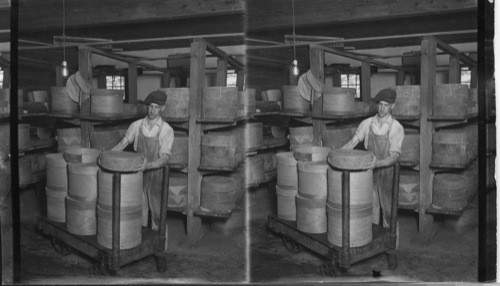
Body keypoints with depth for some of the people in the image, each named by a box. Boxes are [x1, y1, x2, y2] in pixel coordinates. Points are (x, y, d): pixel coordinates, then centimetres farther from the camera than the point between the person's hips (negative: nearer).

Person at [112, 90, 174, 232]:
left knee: (156, 210, 6)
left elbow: (164, 158, -16)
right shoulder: (136, 125, 1)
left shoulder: (166, 130, -10)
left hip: (156, 174, -3)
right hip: (138, 174, 3)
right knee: (140, 209, 11)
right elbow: (123, 143, 6)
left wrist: (145, 166, -31)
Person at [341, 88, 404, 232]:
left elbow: (395, 156, -18)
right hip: (368, 173, 3)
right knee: (371, 209, 11)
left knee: (389, 211, 5)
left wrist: (377, 163, -35)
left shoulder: (396, 128, -10)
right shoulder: (366, 124, 0)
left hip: (387, 173, -3)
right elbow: (352, 143, 4)